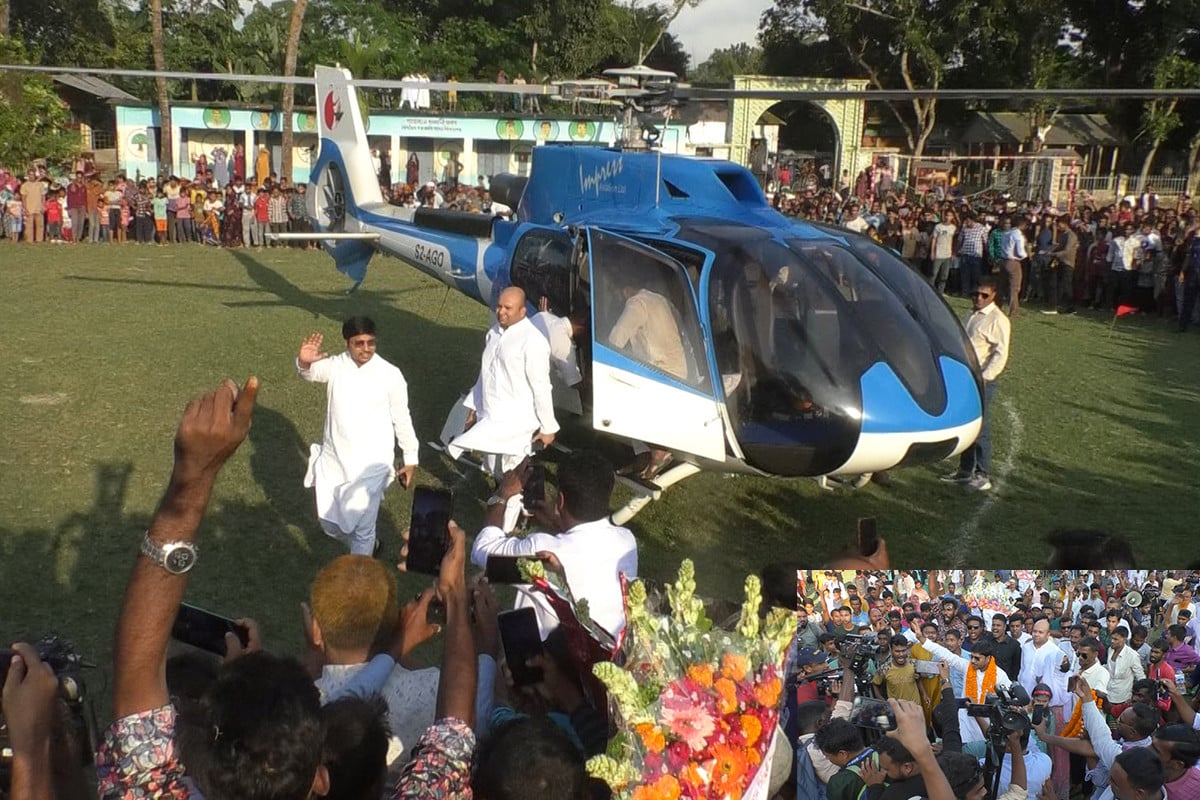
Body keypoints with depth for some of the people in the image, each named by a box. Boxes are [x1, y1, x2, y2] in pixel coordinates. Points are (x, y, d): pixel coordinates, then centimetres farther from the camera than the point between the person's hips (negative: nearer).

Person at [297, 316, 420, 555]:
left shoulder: (390, 374, -10)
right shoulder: (336, 365, -3)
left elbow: (401, 418, -3)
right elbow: (312, 372, -22)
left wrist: (411, 460, 1)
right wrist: (305, 363, -46)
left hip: (369, 465, -4)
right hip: (333, 459, 4)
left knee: (362, 528, 1)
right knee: (329, 522, 17)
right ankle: (366, 548, 46)